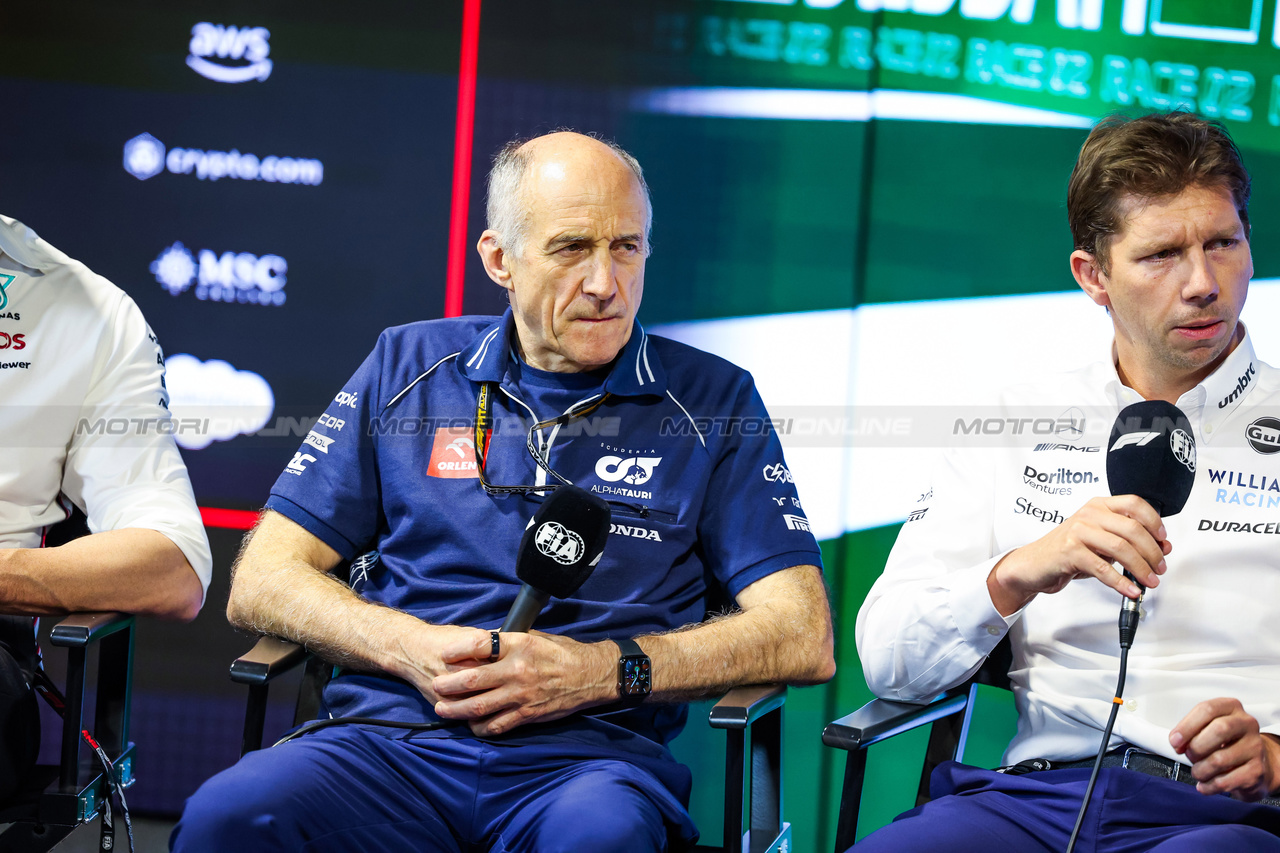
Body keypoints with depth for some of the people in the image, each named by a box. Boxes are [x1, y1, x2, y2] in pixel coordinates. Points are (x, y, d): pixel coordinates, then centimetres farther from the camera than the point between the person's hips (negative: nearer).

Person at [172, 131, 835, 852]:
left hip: (589, 752, -1)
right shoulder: (409, 367, 16)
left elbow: (804, 638, 3)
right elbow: (261, 583, 12)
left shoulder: (714, 401, 12)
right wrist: (413, 649, -8)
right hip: (388, 738, 1)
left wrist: (597, 670, -10)